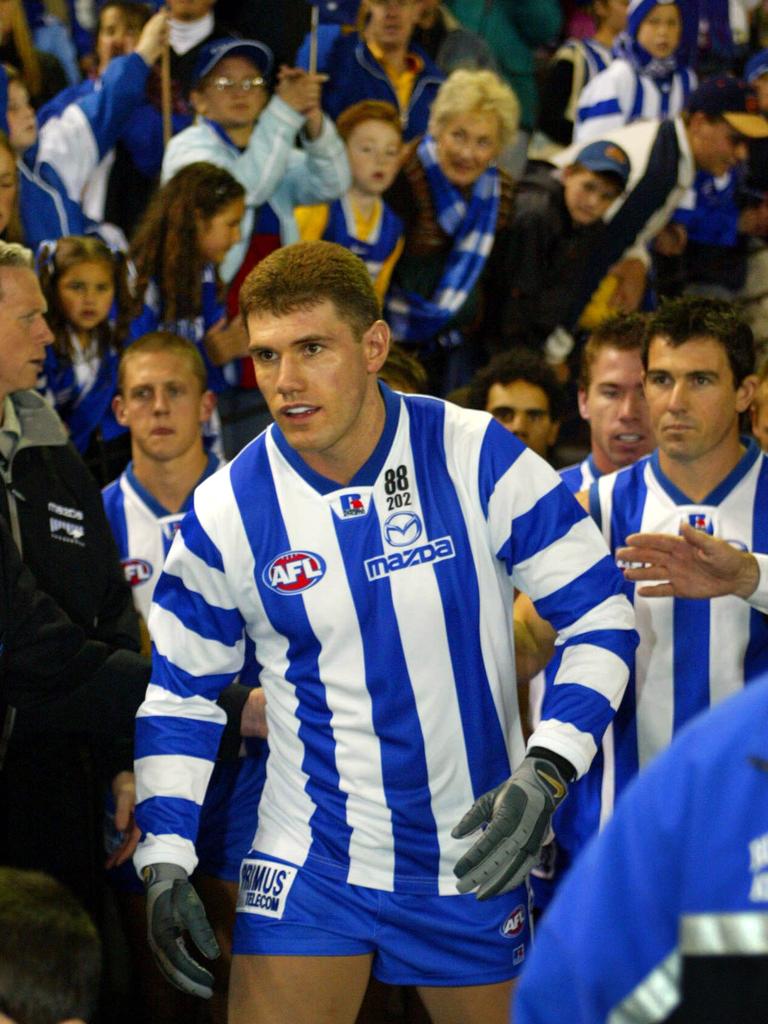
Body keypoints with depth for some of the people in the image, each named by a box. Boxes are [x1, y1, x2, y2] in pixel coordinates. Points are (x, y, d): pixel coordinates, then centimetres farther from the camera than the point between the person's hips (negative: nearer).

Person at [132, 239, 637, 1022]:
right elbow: (177, 691, 5)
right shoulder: (228, 511, -6)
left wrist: (546, 772, -18)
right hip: (309, 864, 0)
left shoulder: (476, 458, -10)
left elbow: (600, 615, -6)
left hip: (475, 861, 0)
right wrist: (165, 863, -4)